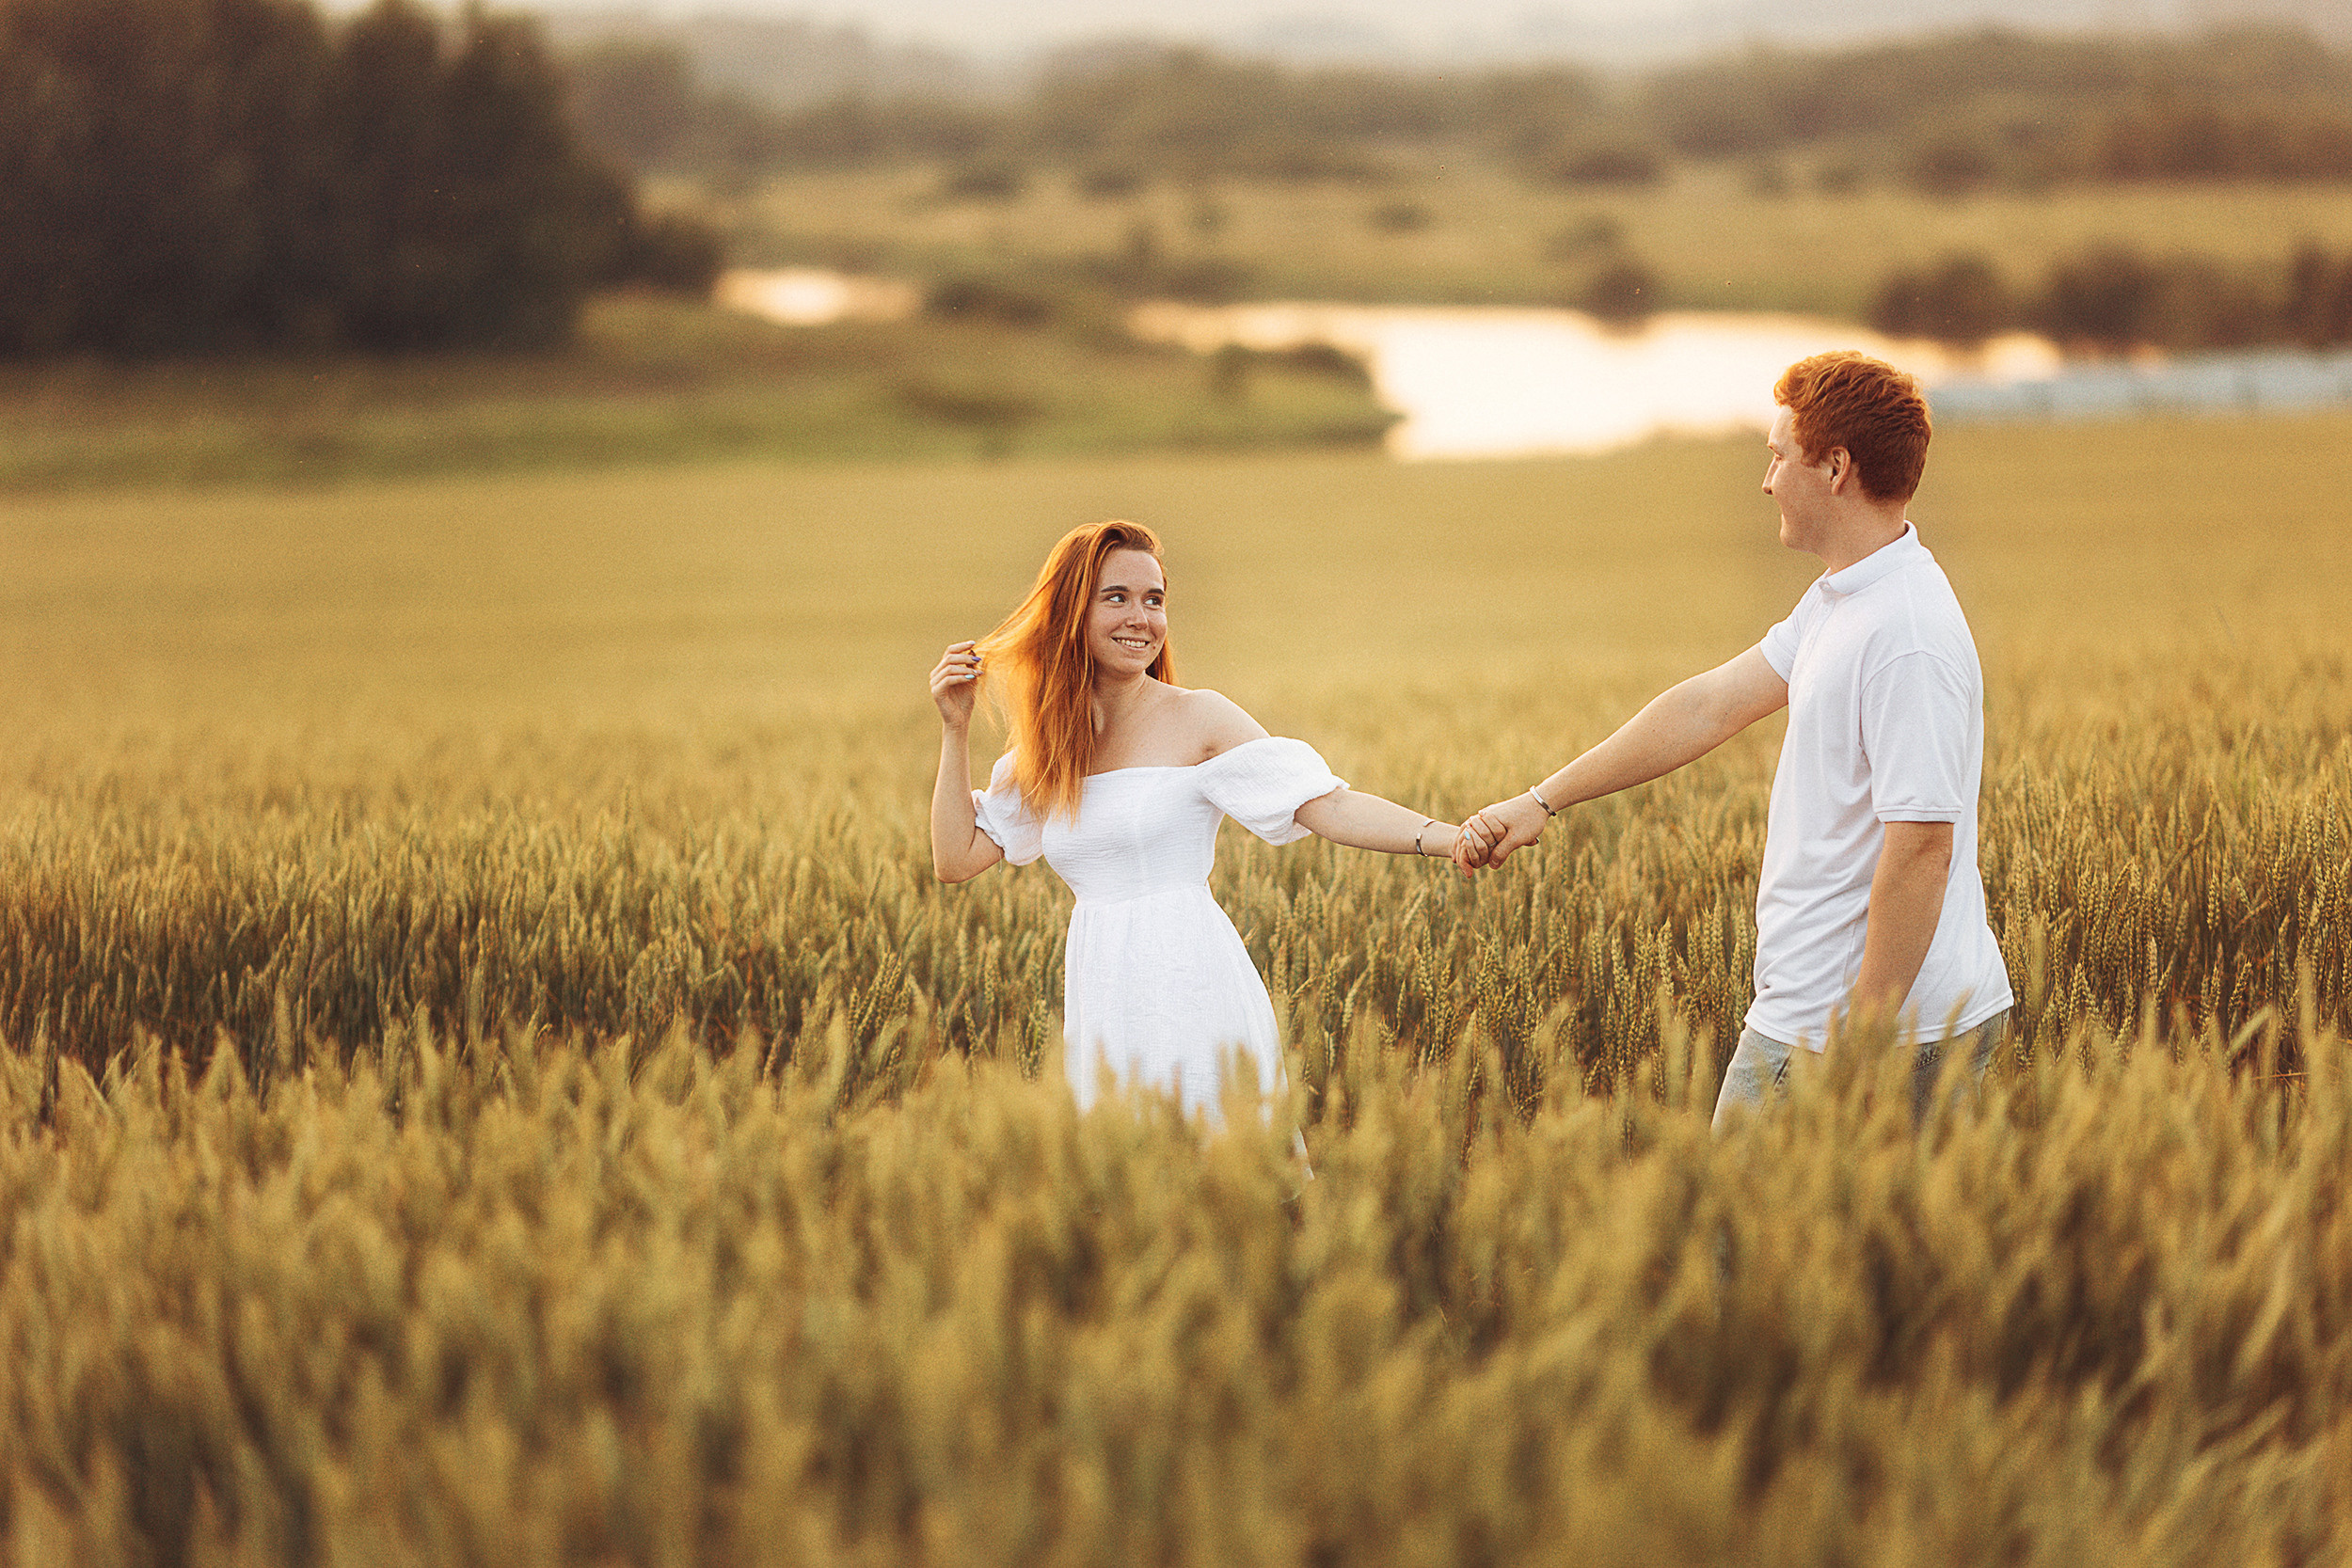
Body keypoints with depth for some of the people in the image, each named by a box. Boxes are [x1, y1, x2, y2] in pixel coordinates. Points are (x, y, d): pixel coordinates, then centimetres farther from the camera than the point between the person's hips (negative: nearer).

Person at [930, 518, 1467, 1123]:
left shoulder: (1199, 719, -4)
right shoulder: (1046, 746, 11)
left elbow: (1330, 806, -12)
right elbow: (955, 859, 11)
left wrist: (1457, 838, -26)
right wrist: (955, 729, 7)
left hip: (1190, 988, -5)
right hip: (1100, 1000, 5)